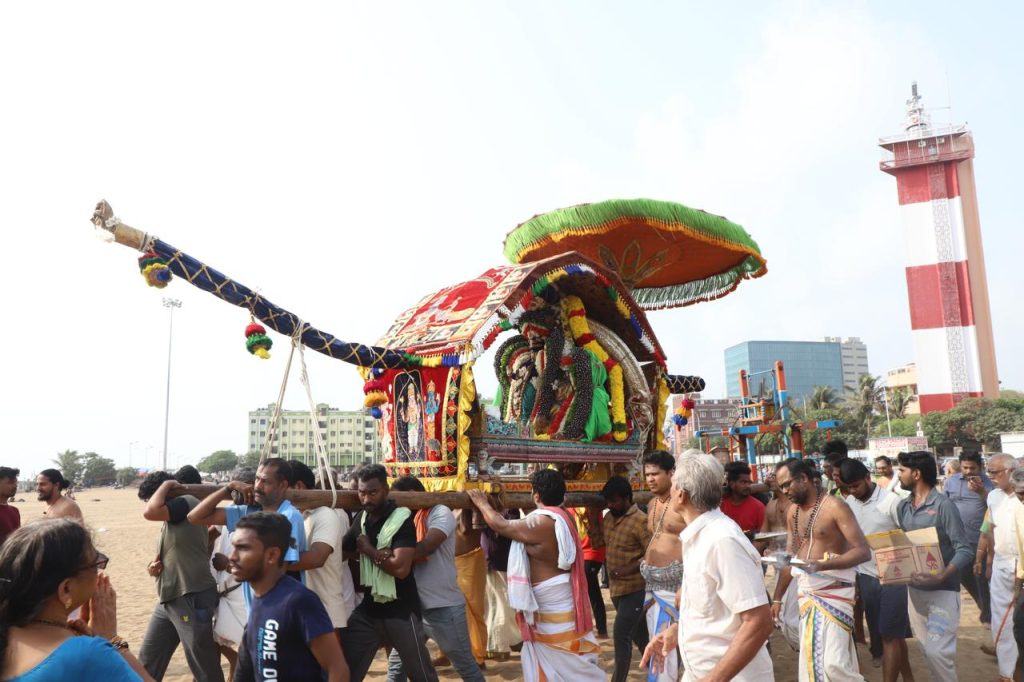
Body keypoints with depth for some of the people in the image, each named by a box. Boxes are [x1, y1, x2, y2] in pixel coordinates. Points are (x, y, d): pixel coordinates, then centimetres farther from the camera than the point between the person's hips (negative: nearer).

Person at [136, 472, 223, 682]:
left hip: (192, 599, -10)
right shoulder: (170, 522, 18)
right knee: (147, 661, 18)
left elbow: (150, 513, -25)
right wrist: (156, 566, 5)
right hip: (169, 599, 10)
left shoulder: (187, 502, -10)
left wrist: (167, 483, -9)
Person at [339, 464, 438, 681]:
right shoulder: (361, 519, 5)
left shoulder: (402, 519, -16)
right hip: (367, 610, 6)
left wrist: (369, 550, -14)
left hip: (400, 612, -6)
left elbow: (400, 568, -26)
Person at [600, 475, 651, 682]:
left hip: (634, 589, -8)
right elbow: (600, 544, 19)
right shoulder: (609, 518, 7)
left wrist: (628, 569, -27)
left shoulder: (640, 521, -17)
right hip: (616, 588, 8)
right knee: (638, 635, 19)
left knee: (621, 635, -9)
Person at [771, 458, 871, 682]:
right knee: (810, 660, 10)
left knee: (833, 663, -14)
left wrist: (823, 565, -30)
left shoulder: (834, 506, -12)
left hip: (833, 590, -7)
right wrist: (777, 598, 14)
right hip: (806, 592, 7)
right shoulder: (794, 511, 10)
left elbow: (863, 551, -17)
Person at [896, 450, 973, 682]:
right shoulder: (903, 506, 6)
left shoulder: (943, 505, -13)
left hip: (942, 591, -6)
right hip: (914, 589, 6)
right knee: (927, 649, 13)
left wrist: (941, 576, -28)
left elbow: (964, 551, -16)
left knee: (938, 651, -10)